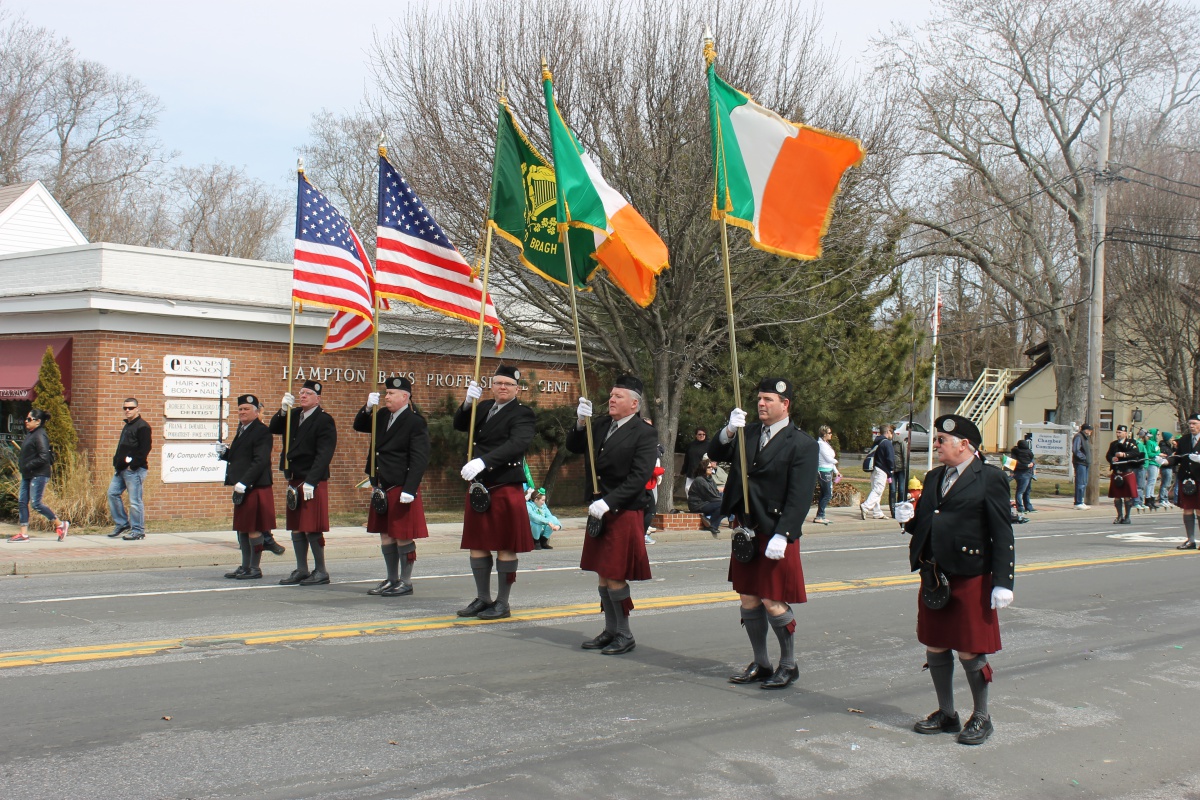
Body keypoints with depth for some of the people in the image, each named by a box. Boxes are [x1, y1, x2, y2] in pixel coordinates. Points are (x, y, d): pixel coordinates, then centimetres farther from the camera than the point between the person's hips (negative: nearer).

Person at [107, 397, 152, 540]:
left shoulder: (142, 426, -10)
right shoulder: (127, 426, 21)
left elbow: (145, 449, -18)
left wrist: (133, 465, -19)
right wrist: (116, 463, 15)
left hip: (134, 470, -10)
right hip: (121, 469, 10)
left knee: (135, 500, -7)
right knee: (113, 493, 11)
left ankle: (138, 530, -1)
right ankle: (122, 524, 20)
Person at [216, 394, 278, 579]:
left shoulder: (261, 431, -11)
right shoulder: (242, 430, 18)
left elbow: (260, 461, -19)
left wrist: (244, 483, -24)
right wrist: (225, 452, 3)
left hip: (255, 488, -9)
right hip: (242, 487, 9)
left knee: (253, 528, -4)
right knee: (242, 528, 13)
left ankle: (254, 568, 4)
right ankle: (245, 566, 21)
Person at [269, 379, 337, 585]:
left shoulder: (324, 421, -10)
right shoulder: (294, 416, 14)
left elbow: (324, 454, -17)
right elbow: (274, 429, 7)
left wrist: (310, 482, -23)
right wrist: (283, 410, -9)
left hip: (314, 483, -7)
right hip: (294, 481, 7)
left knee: (312, 529, -5)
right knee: (296, 529, 11)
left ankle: (321, 572, 5)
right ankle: (301, 570, 19)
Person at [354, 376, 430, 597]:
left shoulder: (416, 422, -12)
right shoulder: (383, 416, 11)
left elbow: (419, 460, -17)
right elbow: (359, 426, 22)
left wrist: (409, 490, -23)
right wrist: (368, 408, 2)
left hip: (401, 488, -8)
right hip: (382, 488, 8)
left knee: (403, 537, 0)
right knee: (386, 536, 13)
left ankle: (406, 582, 9)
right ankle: (392, 579, 23)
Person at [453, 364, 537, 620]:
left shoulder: (522, 414, -7)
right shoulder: (484, 407, 15)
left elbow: (517, 444, -23)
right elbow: (459, 425, 9)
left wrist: (483, 461, -34)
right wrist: (467, 403, -10)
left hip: (506, 488, -7)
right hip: (479, 486, 7)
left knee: (505, 548, 1)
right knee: (477, 546, 12)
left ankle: (502, 603, 9)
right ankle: (482, 599, 23)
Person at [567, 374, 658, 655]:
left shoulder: (644, 433, -11)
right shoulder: (602, 426, 10)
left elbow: (639, 477, -18)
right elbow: (574, 447, 15)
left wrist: (608, 502, -24)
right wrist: (580, 423, -4)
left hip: (624, 513, -7)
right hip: (600, 511, 7)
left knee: (615, 576, -3)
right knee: (603, 574, 13)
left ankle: (625, 636, 9)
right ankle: (610, 631, 24)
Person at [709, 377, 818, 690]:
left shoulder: (802, 444, -9)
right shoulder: (748, 433, 9)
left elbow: (800, 497, -14)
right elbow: (716, 455, 6)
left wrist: (782, 536, -21)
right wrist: (729, 431, -12)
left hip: (776, 537, -6)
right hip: (747, 532, 6)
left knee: (773, 603, -3)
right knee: (749, 601, 11)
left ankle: (788, 665, 16)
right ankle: (760, 664, 25)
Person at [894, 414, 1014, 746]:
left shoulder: (989, 478, -7)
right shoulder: (934, 477, 14)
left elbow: (1002, 534, -10)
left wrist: (1002, 582, -14)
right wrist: (909, 518, -5)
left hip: (971, 580, -7)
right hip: (934, 577, 7)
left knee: (969, 652, 1)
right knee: (935, 649, 12)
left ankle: (981, 717, 20)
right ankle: (946, 714, 28)